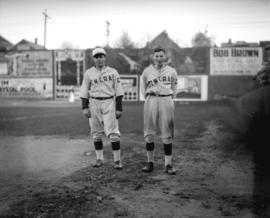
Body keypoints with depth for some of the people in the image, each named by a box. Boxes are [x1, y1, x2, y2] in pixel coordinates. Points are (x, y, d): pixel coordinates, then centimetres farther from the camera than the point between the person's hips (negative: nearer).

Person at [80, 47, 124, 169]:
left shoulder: (113, 72, 4)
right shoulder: (88, 73, 8)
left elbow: (118, 91, 4)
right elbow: (84, 91, 8)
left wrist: (119, 108, -1)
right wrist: (84, 107, -1)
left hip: (109, 103, -2)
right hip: (94, 104, 2)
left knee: (113, 132, -9)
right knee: (96, 133, 7)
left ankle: (117, 160, -3)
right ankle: (99, 159, 17)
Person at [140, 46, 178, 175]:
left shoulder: (171, 72, 7)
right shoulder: (147, 71, 7)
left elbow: (174, 89, 16)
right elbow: (143, 89, 15)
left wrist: (169, 99, 7)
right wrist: (150, 100, 7)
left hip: (167, 100, 0)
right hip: (151, 100, 1)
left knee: (167, 134, -1)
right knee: (149, 133, 3)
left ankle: (168, 164, 4)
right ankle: (150, 162, 14)